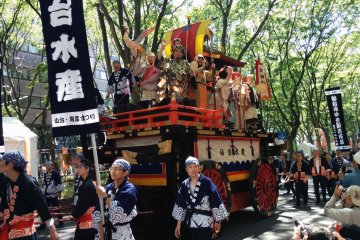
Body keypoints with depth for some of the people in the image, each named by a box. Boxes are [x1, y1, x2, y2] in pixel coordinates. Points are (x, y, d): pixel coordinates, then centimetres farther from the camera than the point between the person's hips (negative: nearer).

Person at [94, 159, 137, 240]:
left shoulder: (130, 190, -12)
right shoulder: (108, 187, 4)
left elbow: (119, 213, -20)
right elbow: (98, 209, 2)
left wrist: (105, 196, -20)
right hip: (106, 231, 5)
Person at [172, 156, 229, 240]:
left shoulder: (206, 182, -9)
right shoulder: (184, 184, 3)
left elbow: (216, 202, -7)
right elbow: (180, 204, 7)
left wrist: (217, 221, -6)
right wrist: (178, 224, 6)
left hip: (205, 221, -4)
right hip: (191, 222, 5)